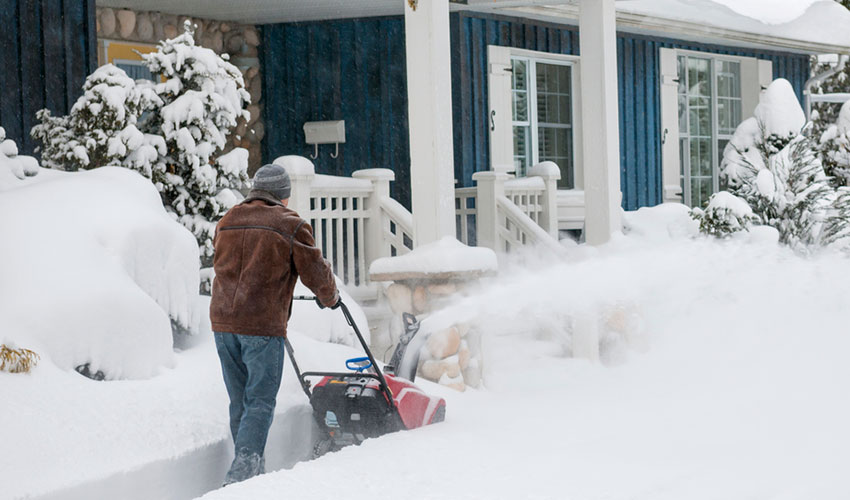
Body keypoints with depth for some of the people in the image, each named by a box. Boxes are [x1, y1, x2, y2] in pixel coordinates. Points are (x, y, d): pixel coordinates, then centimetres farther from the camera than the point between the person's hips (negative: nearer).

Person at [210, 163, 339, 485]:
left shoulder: (227, 222, 15)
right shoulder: (290, 225, -3)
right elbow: (315, 271, 0)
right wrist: (329, 297, 20)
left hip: (222, 320, 6)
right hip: (263, 325, -6)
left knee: (239, 400, 14)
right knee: (260, 401, -3)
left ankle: (250, 470, 19)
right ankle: (243, 468, -15)